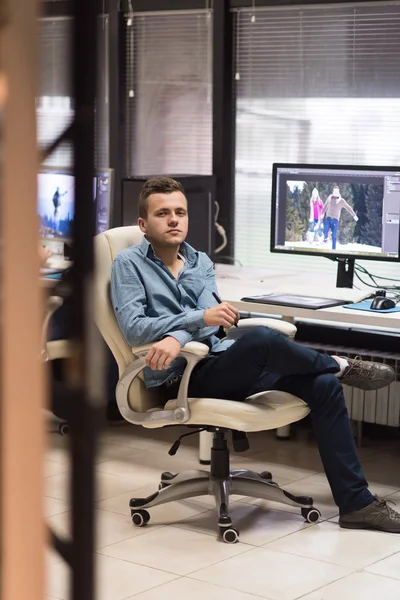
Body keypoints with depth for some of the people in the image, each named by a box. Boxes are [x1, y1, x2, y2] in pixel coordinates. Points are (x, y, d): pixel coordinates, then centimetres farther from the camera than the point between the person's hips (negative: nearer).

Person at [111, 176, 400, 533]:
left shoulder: (201, 263, 16)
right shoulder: (129, 264, 1)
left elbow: (207, 317, -3)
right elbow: (133, 329, -14)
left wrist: (176, 337, -27)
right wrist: (200, 318, -23)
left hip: (220, 365, 6)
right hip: (182, 380, -6)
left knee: (322, 383, -13)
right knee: (261, 339, -34)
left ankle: (356, 502, -9)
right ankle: (340, 366, -2)